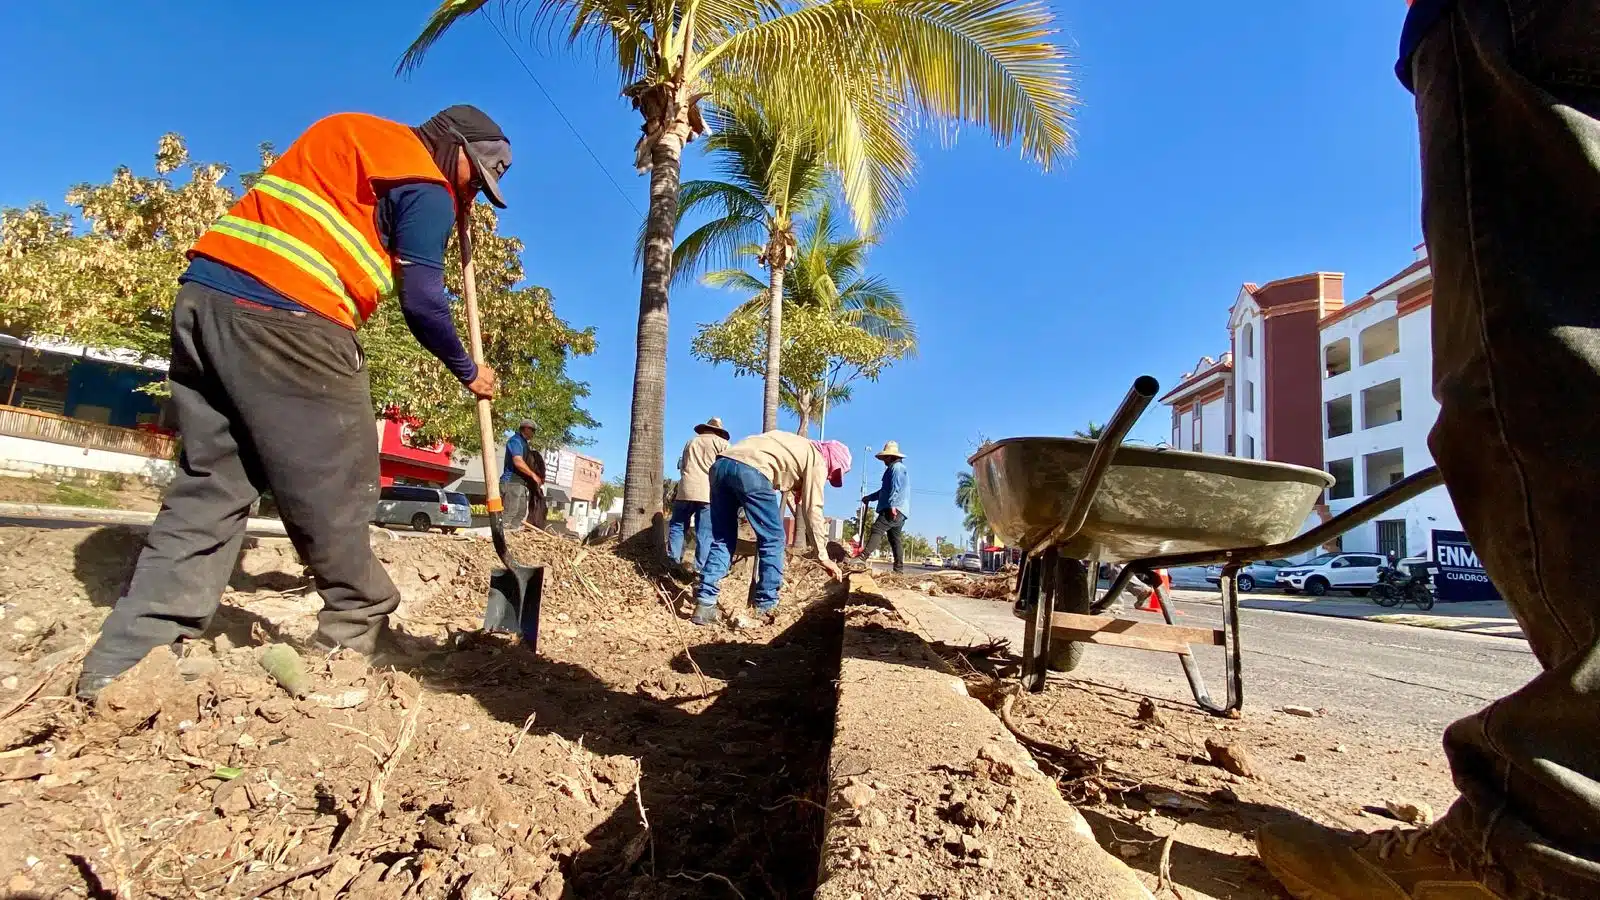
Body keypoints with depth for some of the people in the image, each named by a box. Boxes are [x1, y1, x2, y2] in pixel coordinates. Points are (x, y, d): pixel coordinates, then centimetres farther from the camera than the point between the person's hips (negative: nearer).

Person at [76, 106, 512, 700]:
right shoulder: (426, 186, 0)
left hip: (206, 294, 9)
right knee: (333, 489, 2)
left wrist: (447, 218, 31)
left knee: (210, 484, 9)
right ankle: (359, 630, 16)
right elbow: (420, 302, -5)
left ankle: (127, 662, 7)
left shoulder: (350, 134, 27)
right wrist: (467, 371, 11)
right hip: (286, 317, -9)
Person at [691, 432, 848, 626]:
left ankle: (704, 605, 7)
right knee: (773, 539, 7)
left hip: (721, 464, 8)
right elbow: (812, 509, 8)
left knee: (722, 540, 13)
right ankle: (766, 610, 9)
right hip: (751, 471, -8)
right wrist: (822, 556, 11)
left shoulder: (797, 445, 37)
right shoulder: (817, 460, 14)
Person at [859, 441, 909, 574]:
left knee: (877, 529, -22)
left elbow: (895, 488, -17)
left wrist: (892, 505, -27)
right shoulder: (898, 468, 31)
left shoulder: (896, 467, -1)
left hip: (894, 510, -11)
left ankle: (863, 557, -36)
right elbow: (885, 490, 38)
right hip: (899, 512, 11)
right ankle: (899, 569, 6)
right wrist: (869, 497, 36)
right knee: (895, 539, 8)